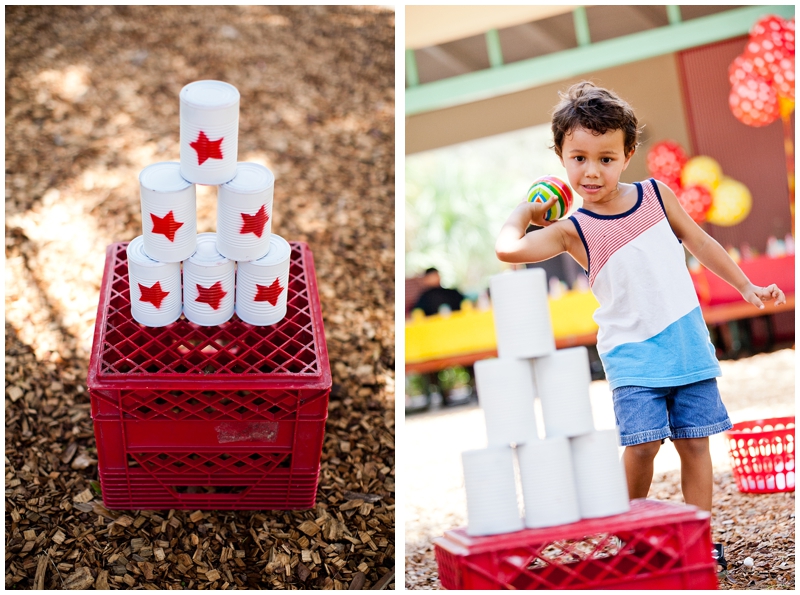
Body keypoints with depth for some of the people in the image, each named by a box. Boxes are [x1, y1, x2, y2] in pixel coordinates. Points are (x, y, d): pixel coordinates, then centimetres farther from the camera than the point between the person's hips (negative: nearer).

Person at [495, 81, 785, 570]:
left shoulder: (657, 195, 0)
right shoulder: (573, 230, -9)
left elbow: (700, 242, 14)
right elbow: (508, 249, -24)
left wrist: (746, 286, 17)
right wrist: (525, 213, -6)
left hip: (688, 342, 3)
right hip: (632, 353, -3)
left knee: (695, 440, 3)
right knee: (642, 443, -12)